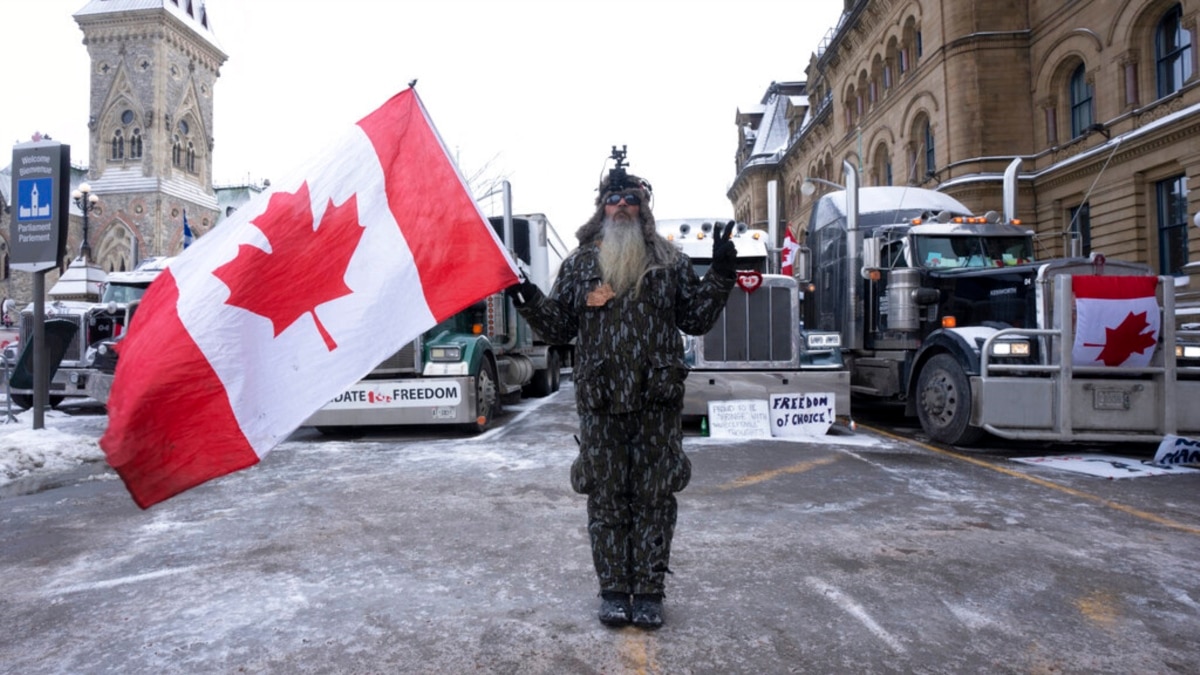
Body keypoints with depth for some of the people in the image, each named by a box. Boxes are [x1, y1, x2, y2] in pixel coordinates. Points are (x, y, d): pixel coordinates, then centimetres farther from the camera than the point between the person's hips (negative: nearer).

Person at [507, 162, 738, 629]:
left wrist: (720, 275, -3)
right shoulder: (579, 264, 10)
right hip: (600, 402, 0)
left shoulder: (670, 262, 10)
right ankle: (613, 589, 19)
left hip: (657, 400, 0)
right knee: (606, 496, 6)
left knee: (655, 495, 5)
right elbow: (559, 328, 10)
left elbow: (696, 319, 8)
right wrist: (529, 300, -6)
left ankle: (649, 591, 17)